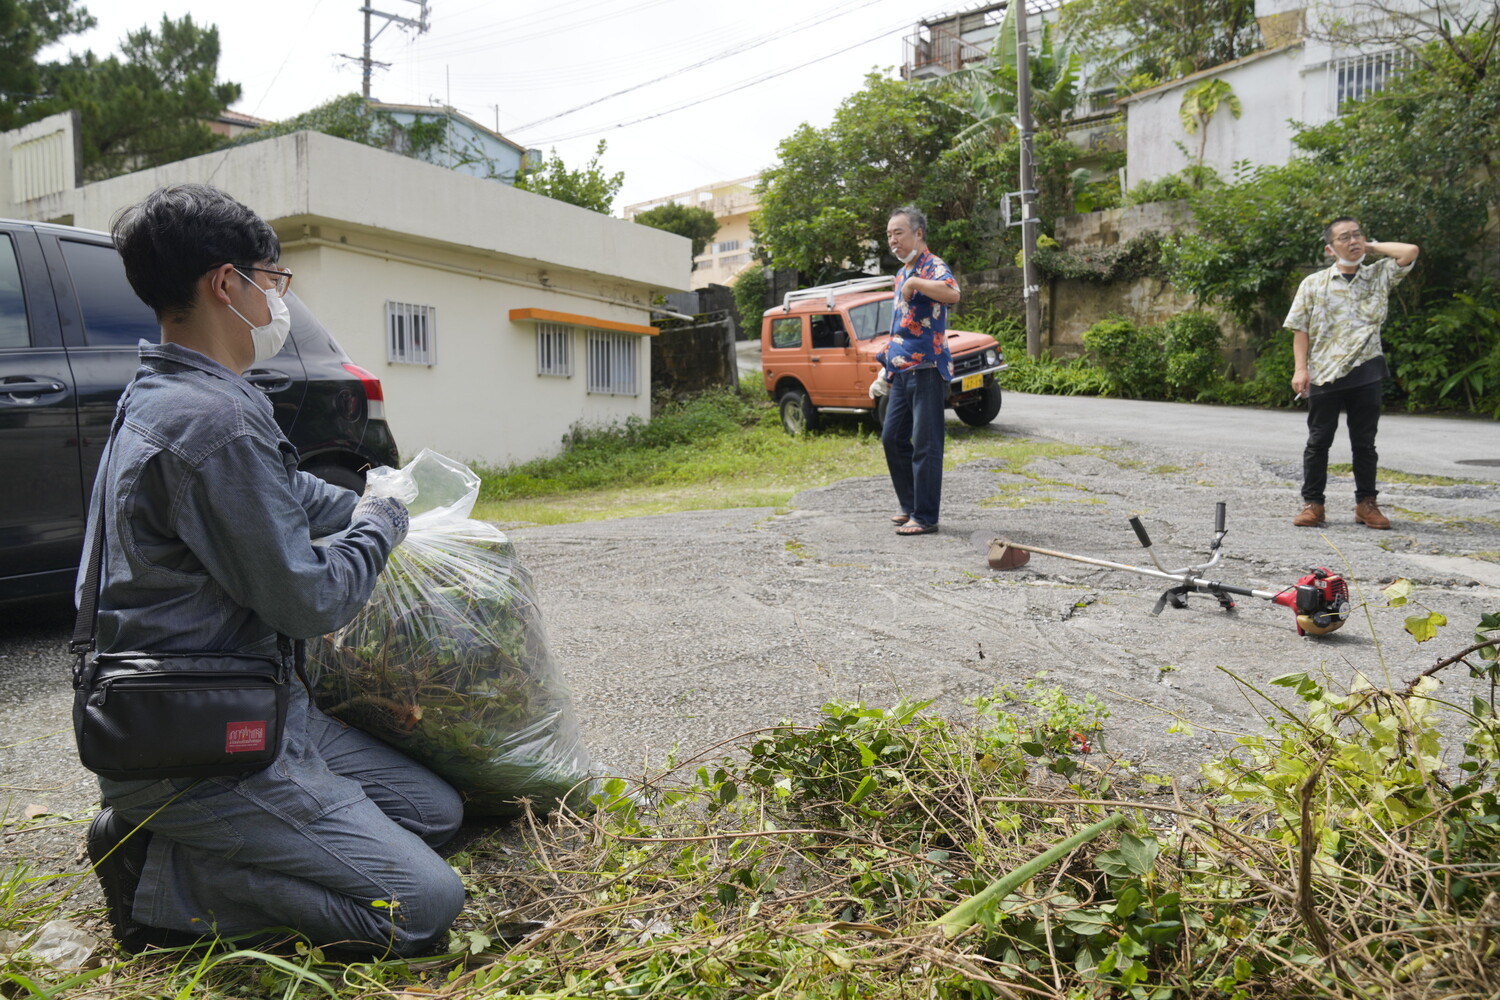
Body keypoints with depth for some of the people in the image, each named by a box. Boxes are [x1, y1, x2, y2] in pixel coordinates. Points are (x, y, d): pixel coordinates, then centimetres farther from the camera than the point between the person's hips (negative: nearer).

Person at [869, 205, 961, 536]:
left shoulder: (933, 266, -9)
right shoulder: (901, 273, 19)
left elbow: (952, 293, -34)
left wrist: (915, 283, -30)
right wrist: (885, 370, 24)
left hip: (927, 369, -9)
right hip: (902, 371, 9)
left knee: (925, 445, -5)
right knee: (892, 438, 13)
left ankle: (925, 517, 1)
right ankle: (910, 505, 25)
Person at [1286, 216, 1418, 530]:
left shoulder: (1379, 276, 11)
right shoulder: (1313, 284, 6)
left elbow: (1410, 251, -3)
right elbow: (1300, 329, 2)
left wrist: (1372, 246, 8)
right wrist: (1301, 368, -7)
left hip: (1365, 373, 1)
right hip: (1324, 374, -1)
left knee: (1364, 442, 7)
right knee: (1318, 441, 3)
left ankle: (1366, 504, 15)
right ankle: (1312, 503, 9)